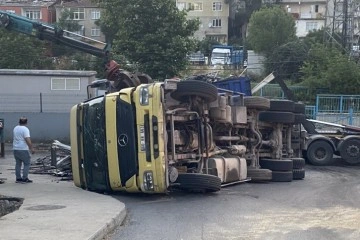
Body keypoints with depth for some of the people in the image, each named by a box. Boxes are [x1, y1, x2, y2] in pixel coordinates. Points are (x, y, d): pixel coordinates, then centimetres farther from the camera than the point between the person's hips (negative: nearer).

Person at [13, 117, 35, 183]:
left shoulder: (15, 128, 12)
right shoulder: (25, 129, -13)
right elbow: (28, 140, -20)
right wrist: (31, 148, -17)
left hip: (15, 149, 8)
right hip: (23, 149, -8)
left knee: (18, 164, 13)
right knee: (27, 164, 0)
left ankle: (18, 178, 15)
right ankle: (25, 178, -3)